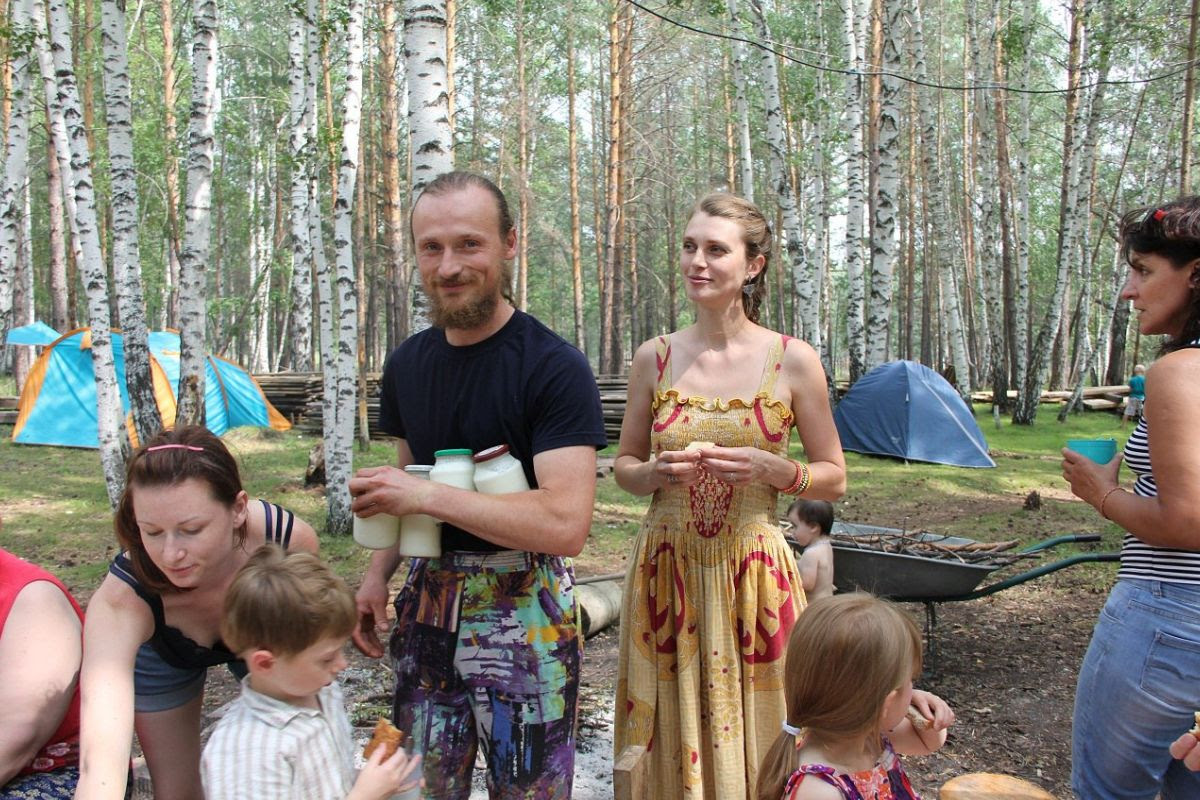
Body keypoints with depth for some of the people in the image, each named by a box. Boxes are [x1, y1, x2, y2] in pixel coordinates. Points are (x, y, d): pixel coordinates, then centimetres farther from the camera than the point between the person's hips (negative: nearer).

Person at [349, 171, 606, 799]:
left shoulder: (554, 368, -16)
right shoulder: (406, 365, 6)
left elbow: (565, 524, -24)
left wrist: (423, 496, -22)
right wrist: (378, 574, 4)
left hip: (524, 612, -5)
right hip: (426, 604, 6)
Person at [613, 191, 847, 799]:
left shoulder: (793, 360, -4)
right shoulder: (654, 357, 2)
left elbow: (834, 478, 3)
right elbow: (623, 465, 11)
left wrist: (769, 468, -15)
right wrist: (656, 473, -11)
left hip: (752, 574, -1)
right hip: (664, 572, 2)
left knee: (751, 737, 9)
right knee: (669, 742, 10)